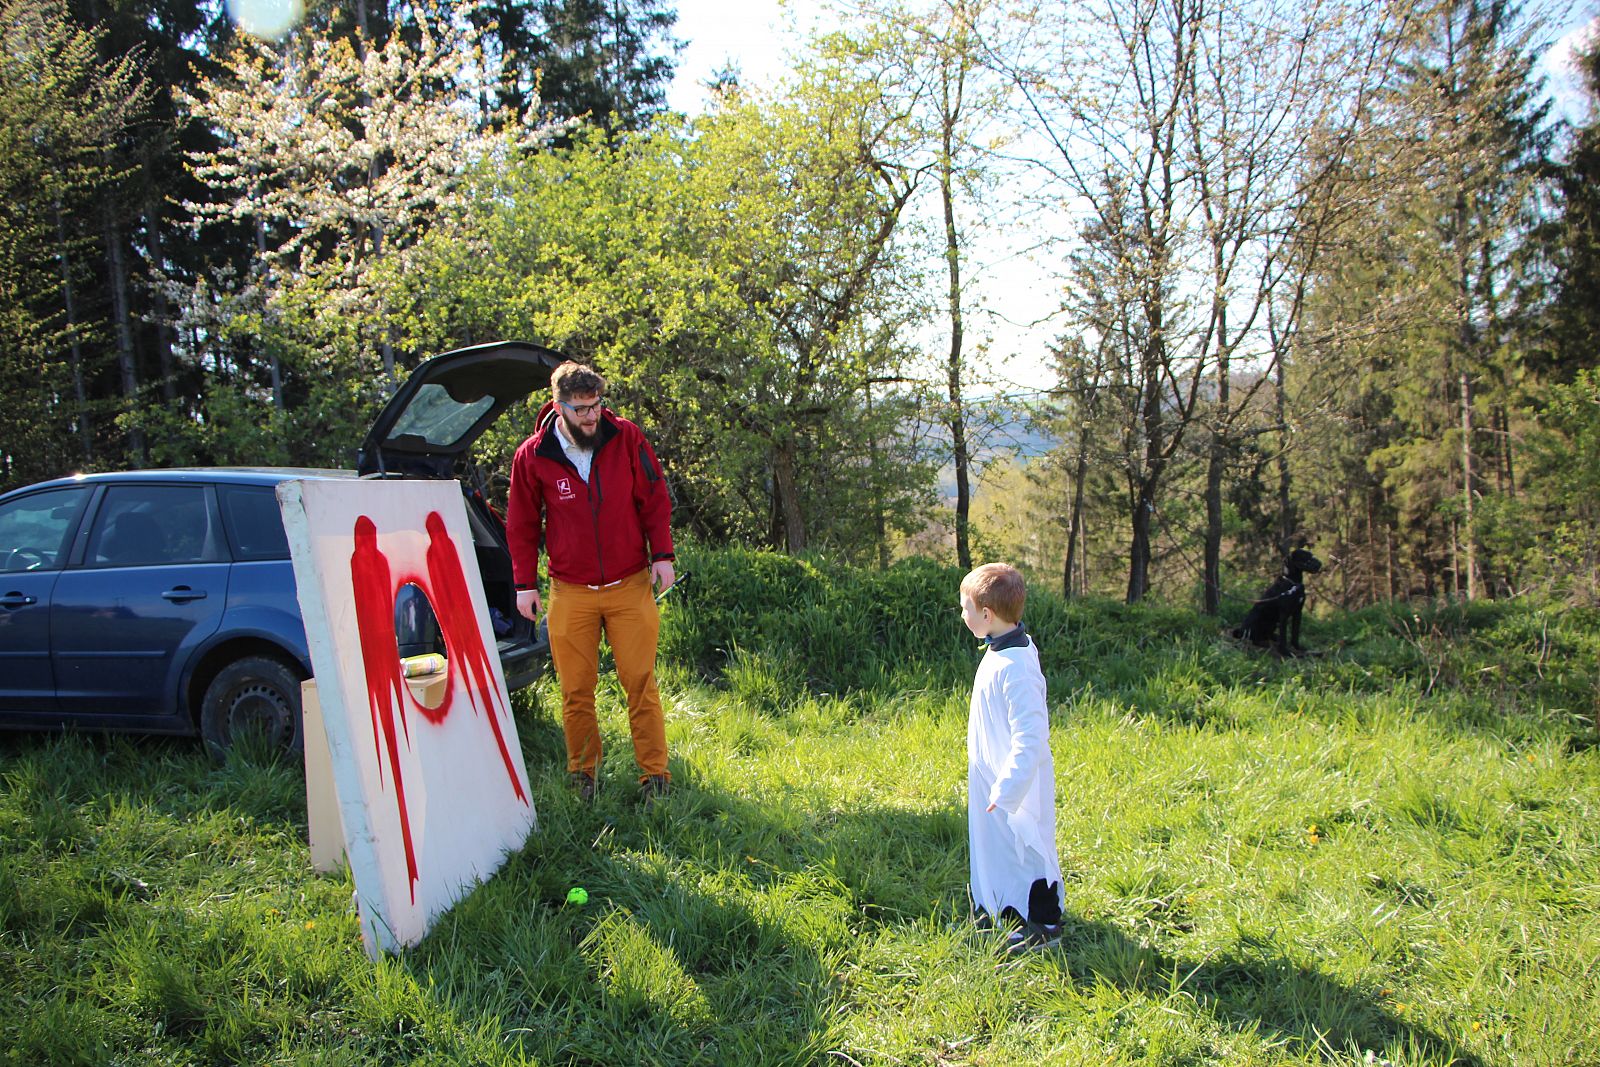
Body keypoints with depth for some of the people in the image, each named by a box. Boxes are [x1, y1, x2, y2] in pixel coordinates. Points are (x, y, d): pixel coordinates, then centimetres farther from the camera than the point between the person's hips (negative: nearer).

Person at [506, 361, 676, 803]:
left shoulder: (626, 438, -4)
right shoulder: (532, 456, -4)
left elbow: (654, 500, 5)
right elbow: (522, 526, 6)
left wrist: (661, 555, -1)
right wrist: (525, 583, 4)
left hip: (630, 585, 0)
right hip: (570, 593, 0)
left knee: (640, 683, 1)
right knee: (576, 690, 6)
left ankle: (655, 774, 10)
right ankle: (583, 775, 22)